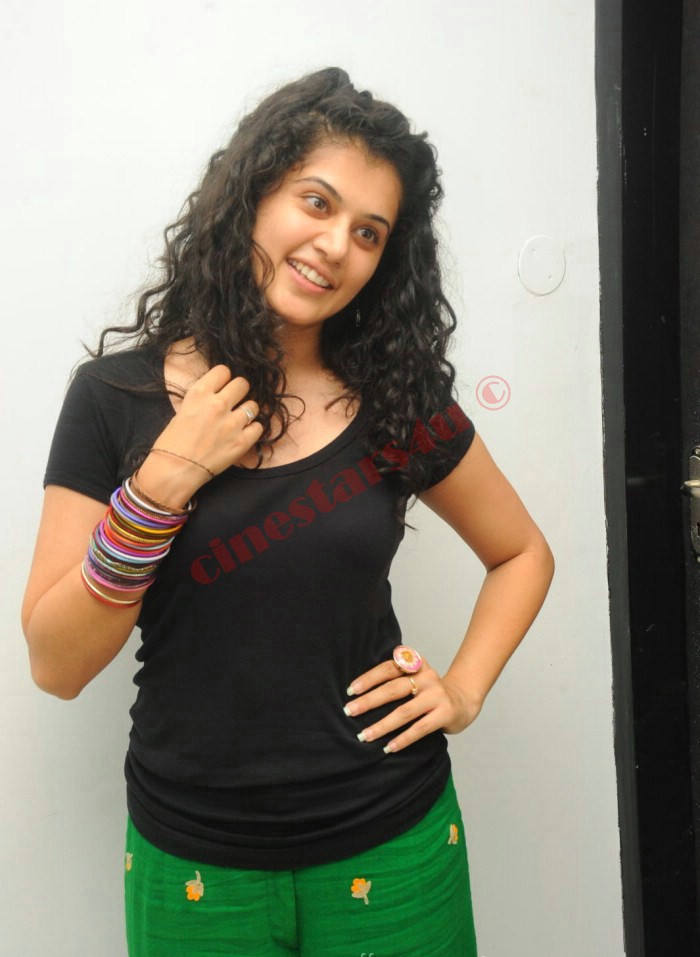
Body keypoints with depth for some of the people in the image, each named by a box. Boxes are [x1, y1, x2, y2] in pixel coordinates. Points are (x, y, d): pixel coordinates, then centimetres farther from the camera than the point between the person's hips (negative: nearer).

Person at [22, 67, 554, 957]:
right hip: (191, 865, 0)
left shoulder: (398, 399, -5)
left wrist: (464, 689, -5)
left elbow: (523, 553, 8)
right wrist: (163, 483, -20)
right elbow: (55, 666, -10)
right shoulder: (116, 397, -8)